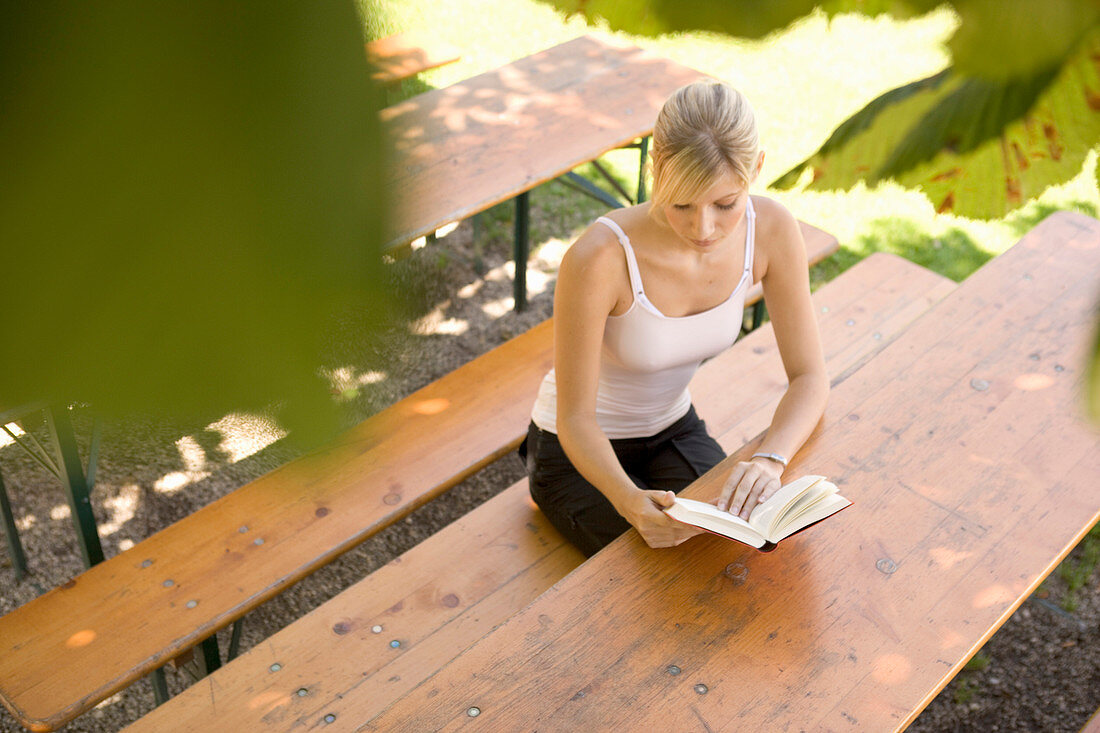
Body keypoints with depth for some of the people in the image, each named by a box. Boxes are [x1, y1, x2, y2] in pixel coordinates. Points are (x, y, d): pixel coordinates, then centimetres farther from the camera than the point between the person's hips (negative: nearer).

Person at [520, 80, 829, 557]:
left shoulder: (771, 230, -20)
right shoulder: (599, 258, -34)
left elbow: (809, 378, -13)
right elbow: (574, 419, -26)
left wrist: (768, 460, -33)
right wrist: (631, 501, -45)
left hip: (673, 429, 4)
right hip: (580, 448, -4)